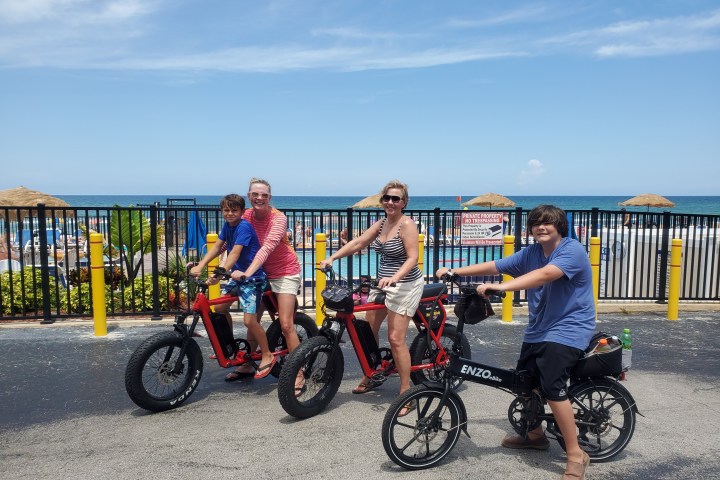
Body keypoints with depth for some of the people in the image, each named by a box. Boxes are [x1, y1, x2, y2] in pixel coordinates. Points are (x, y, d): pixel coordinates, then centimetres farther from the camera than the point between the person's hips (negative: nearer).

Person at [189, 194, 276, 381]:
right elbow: (217, 247, 2)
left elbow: (235, 253, -29)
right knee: (219, 307, 6)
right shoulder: (228, 225, 5)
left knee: (249, 320, -13)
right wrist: (199, 266, -10)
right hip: (237, 275, 8)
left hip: (252, 278, -8)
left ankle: (267, 355, 6)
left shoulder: (244, 227, -19)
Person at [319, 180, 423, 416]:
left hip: (404, 285, -8)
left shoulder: (407, 225, -13)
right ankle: (370, 377, 34)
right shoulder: (381, 223, 9)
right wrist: (332, 257, -2)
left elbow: (412, 257, -20)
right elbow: (357, 243, 7)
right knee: (368, 330, 12)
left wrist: (394, 278, -34)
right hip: (382, 282, 8)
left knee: (395, 339, -11)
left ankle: (406, 394, 1)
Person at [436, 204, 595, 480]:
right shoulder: (530, 253, 5)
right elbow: (495, 266, 4)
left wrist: (501, 287, -44)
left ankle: (576, 456, -6)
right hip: (538, 330, 8)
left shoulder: (572, 250, -17)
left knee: (552, 386, -22)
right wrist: (456, 271, -4)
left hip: (568, 330, -8)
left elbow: (545, 274, -34)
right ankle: (536, 435, 38)